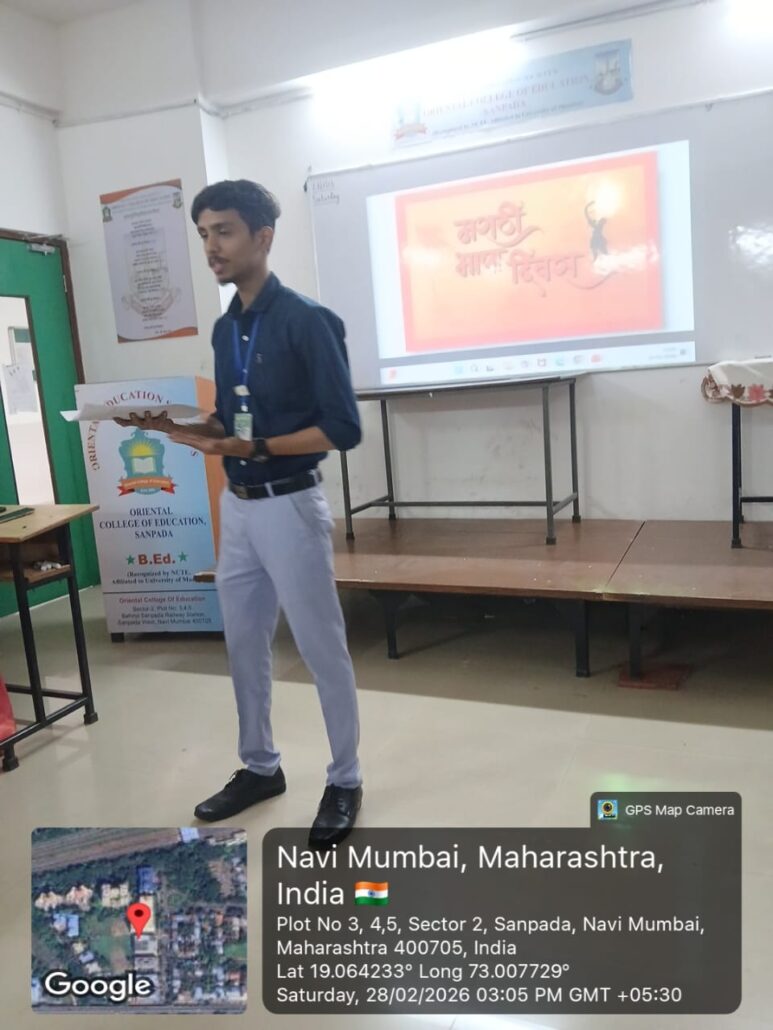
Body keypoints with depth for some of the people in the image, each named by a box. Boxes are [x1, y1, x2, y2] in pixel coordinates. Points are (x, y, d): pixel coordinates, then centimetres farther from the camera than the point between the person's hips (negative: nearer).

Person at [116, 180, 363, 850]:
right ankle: (260, 768, 35)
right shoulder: (225, 329, 10)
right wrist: (178, 425, -1)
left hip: (289, 506, -7)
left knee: (322, 649, 4)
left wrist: (255, 449, -23)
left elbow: (343, 429, -16)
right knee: (244, 644, 16)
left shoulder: (307, 321, -12)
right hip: (236, 507, 8)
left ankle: (345, 781, 23)